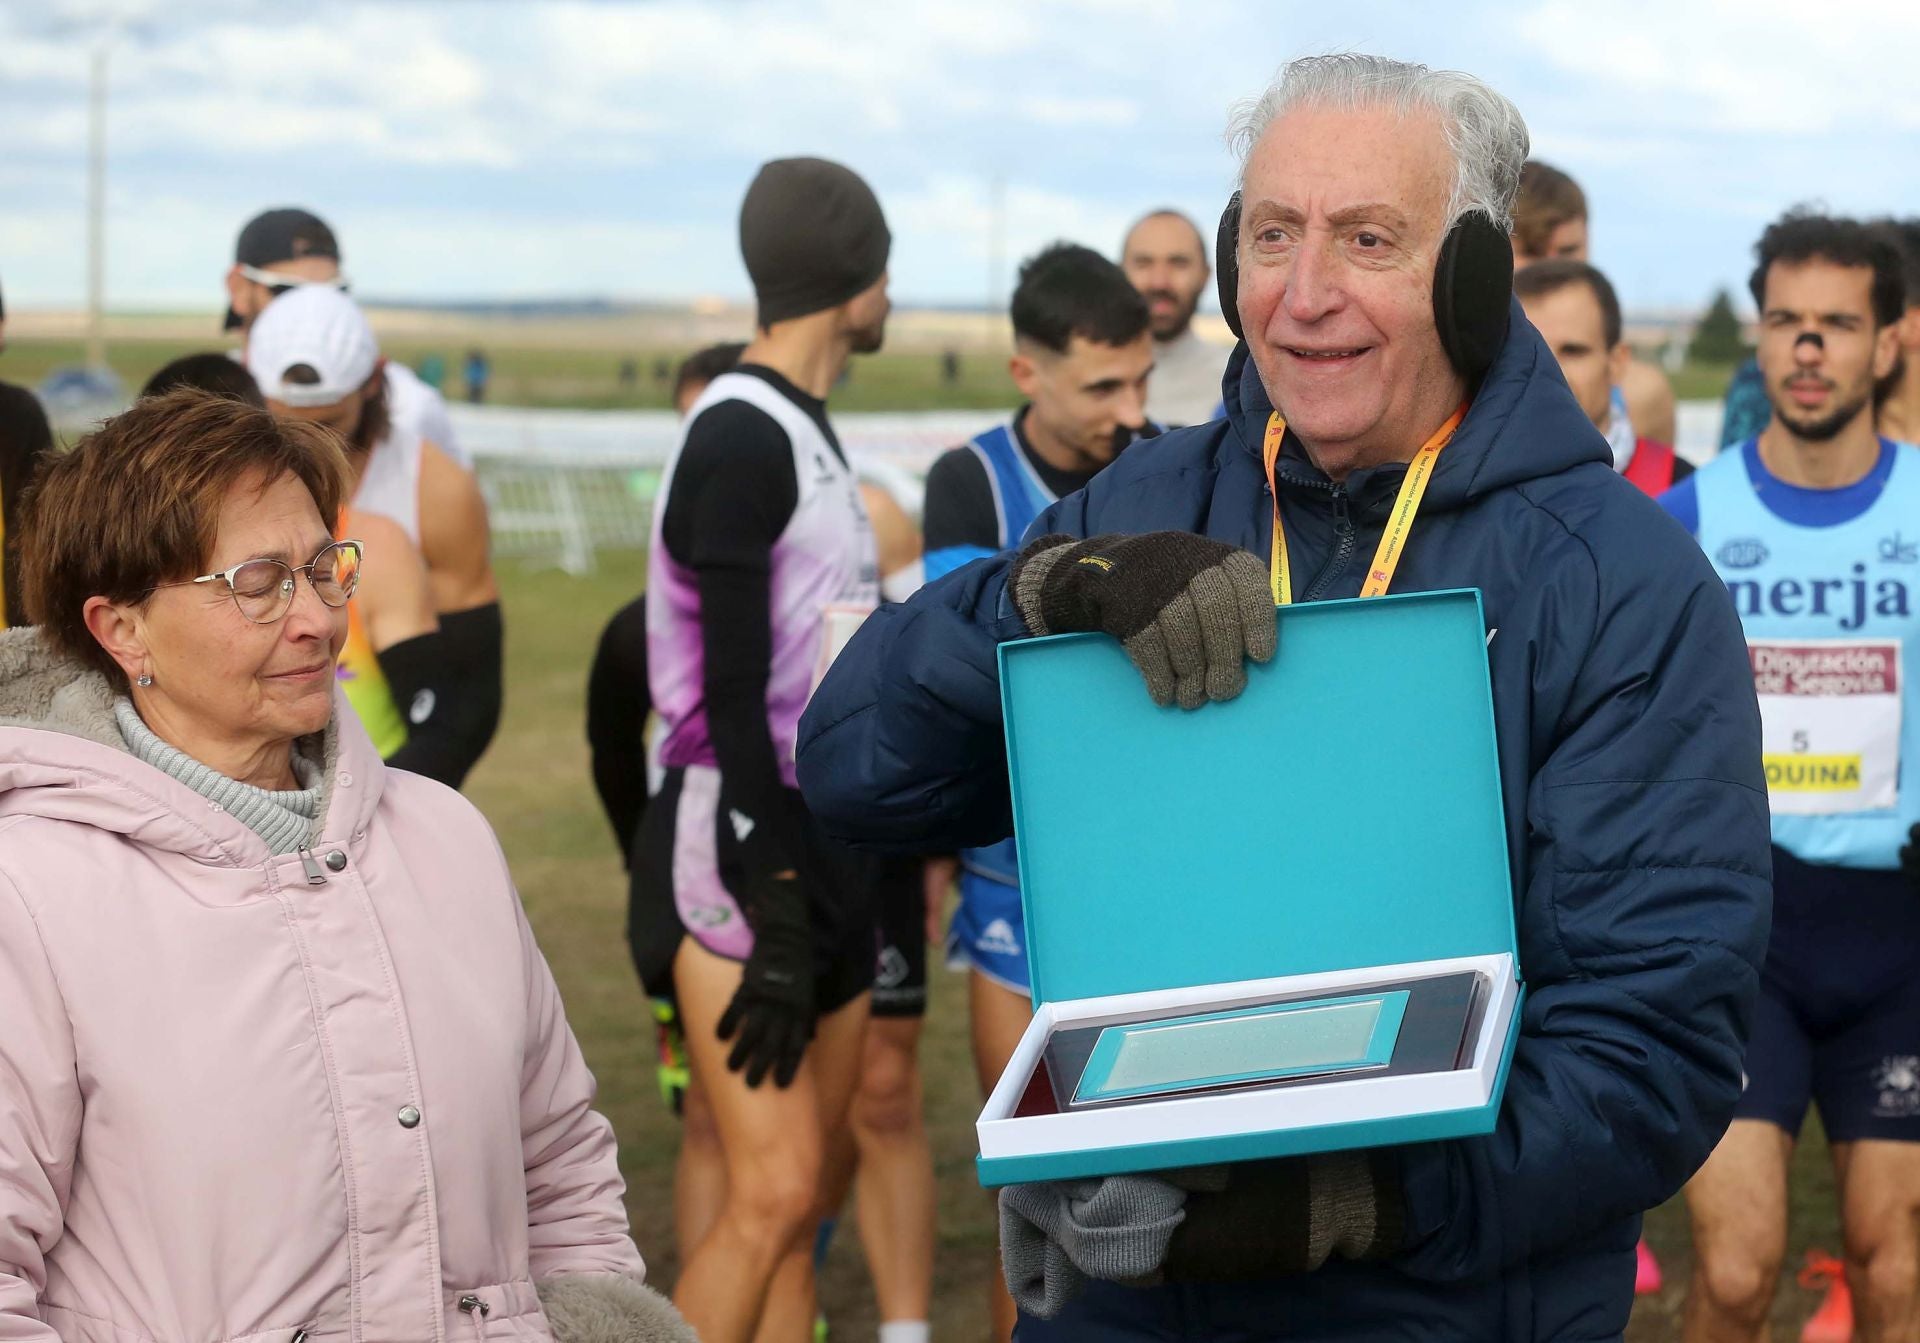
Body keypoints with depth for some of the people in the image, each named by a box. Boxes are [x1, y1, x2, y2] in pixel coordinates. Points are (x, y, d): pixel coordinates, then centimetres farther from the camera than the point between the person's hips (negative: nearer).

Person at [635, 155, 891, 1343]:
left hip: (829, 845, 9)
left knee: (798, 1203, 8)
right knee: (775, 1192, -16)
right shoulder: (742, 437, -13)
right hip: (744, 854, -9)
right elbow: (733, 696, -19)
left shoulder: (811, 434, 16)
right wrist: (777, 923, -22)